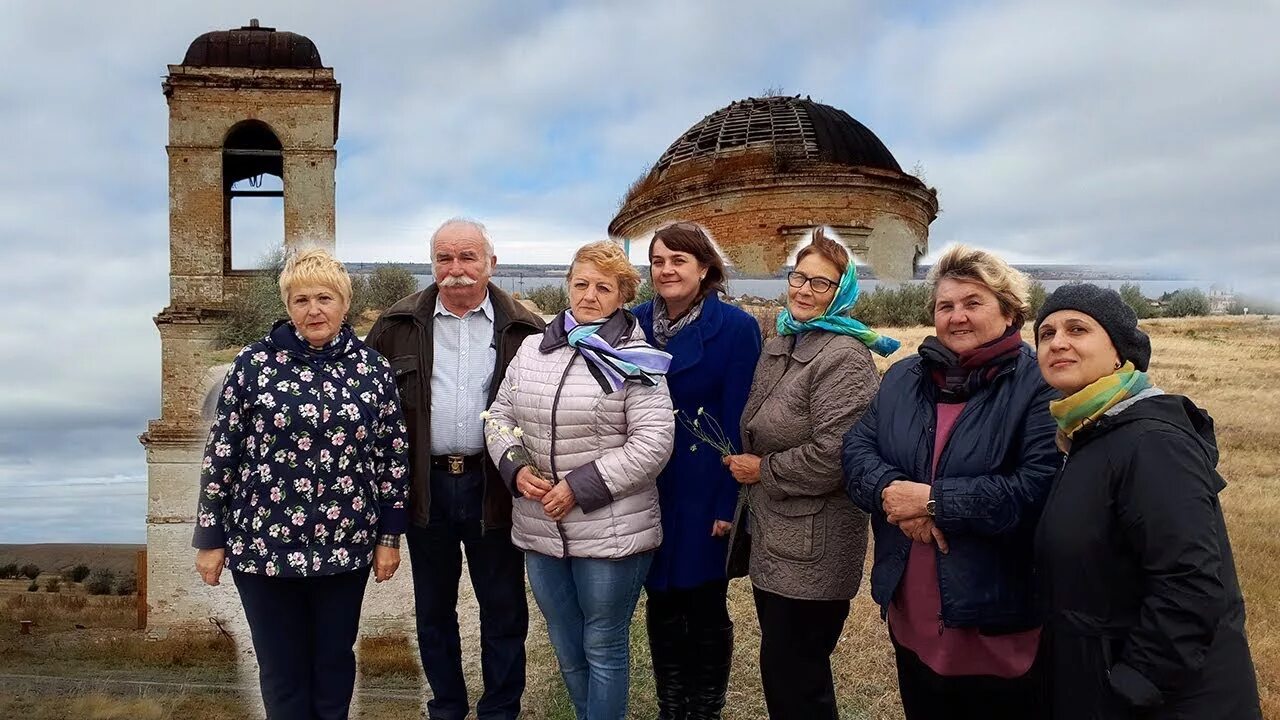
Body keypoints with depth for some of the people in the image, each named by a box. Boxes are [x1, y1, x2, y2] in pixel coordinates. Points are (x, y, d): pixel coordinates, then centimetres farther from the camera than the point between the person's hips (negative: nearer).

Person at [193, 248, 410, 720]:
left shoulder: (372, 368, 0)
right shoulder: (254, 364, -5)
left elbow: (393, 455, 3)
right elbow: (220, 454, -1)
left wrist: (389, 536, 3)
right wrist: (210, 538, -1)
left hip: (346, 546, 1)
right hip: (264, 544, -1)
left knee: (335, 661, 16)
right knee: (282, 669, 11)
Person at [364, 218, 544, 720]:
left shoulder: (523, 329, -1)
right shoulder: (399, 325, 2)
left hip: (493, 485, -1)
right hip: (425, 485, 2)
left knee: (503, 607, 9)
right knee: (433, 607, 15)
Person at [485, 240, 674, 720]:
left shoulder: (635, 360, -9)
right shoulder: (533, 349, 7)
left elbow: (653, 441, -15)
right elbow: (501, 415, 13)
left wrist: (581, 487, -19)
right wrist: (516, 467, -6)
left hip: (611, 532, -5)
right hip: (539, 531, 6)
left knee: (604, 649, 8)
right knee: (567, 649, 19)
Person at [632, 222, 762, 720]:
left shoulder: (735, 328, -9)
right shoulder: (635, 324, 3)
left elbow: (738, 423, -10)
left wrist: (729, 502, -13)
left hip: (704, 492, -4)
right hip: (647, 489, 4)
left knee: (705, 607, 7)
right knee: (660, 604, 14)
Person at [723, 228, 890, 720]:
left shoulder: (844, 359, -18)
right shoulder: (780, 344, 11)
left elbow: (833, 457, -27)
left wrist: (762, 471, -14)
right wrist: (742, 462, 8)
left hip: (810, 552, -9)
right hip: (770, 538, 9)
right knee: (778, 671, 21)